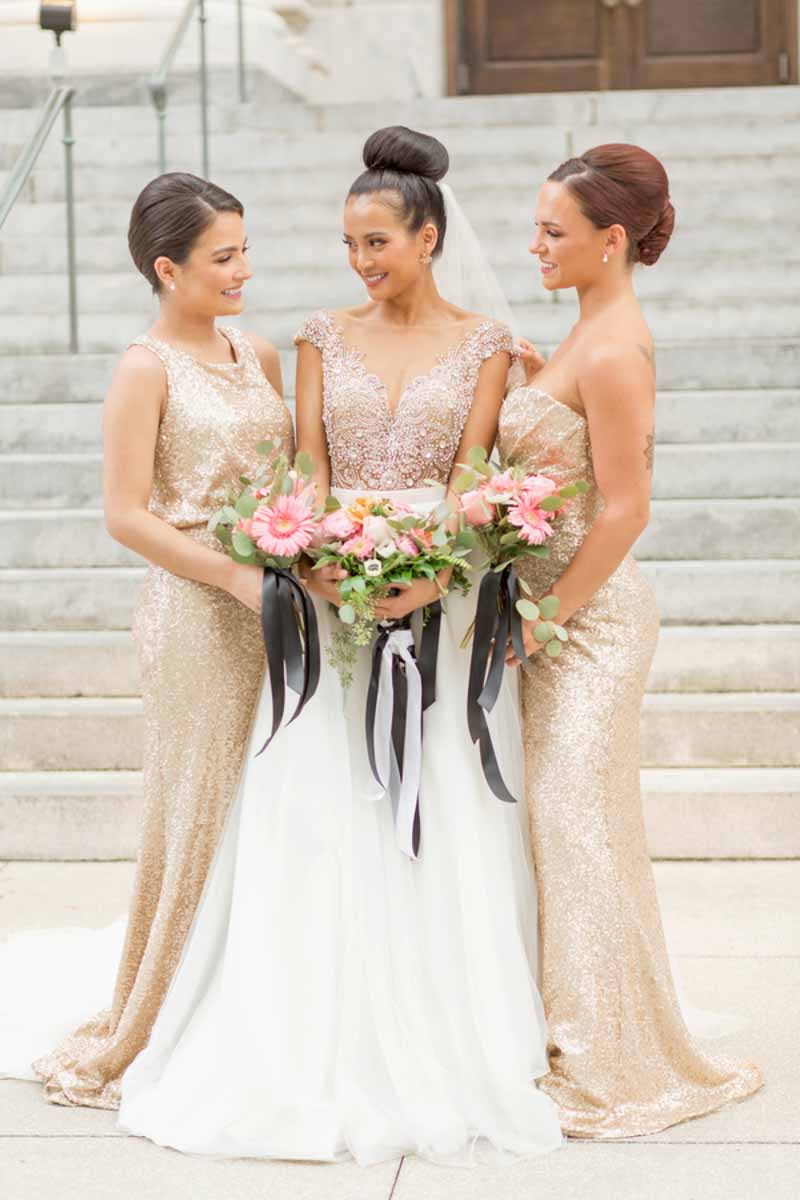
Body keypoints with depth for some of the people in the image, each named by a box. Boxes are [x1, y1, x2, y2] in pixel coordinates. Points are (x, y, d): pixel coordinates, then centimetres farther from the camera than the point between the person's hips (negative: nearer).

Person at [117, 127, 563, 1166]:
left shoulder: (483, 345, 4)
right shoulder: (325, 338, 9)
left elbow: (472, 477, -5)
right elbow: (308, 469, 1)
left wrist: (432, 575, -22)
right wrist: (318, 562, -18)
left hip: (441, 598, -1)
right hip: (334, 594, 2)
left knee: (444, 821, -1)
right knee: (322, 814, -1)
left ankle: (444, 1043, 11)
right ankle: (328, 1044, 8)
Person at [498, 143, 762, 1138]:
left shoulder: (611, 352, -18)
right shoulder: (591, 334, 12)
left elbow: (625, 511, -20)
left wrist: (542, 621, -16)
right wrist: (530, 380, 9)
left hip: (589, 618, -10)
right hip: (564, 611, 10)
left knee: (578, 827, -2)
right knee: (557, 825, 14)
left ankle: (610, 1067, 12)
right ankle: (578, 1046, 26)